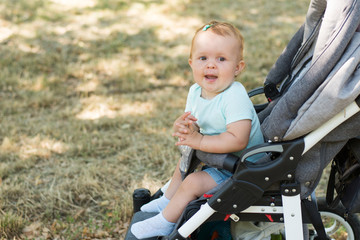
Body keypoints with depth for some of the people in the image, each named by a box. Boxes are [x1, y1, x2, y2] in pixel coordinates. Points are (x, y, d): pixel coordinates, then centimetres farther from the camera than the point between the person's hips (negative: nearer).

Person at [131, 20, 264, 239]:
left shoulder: (235, 97, -31)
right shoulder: (196, 91, -4)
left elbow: (237, 140, -37)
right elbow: (195, 127, 3)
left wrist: (199, 141, -32)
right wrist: (183, 127, -22)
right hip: (216, 156, 9)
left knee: (194, 182, -15)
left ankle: (165, 221, 6)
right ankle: (168, 201, 46)